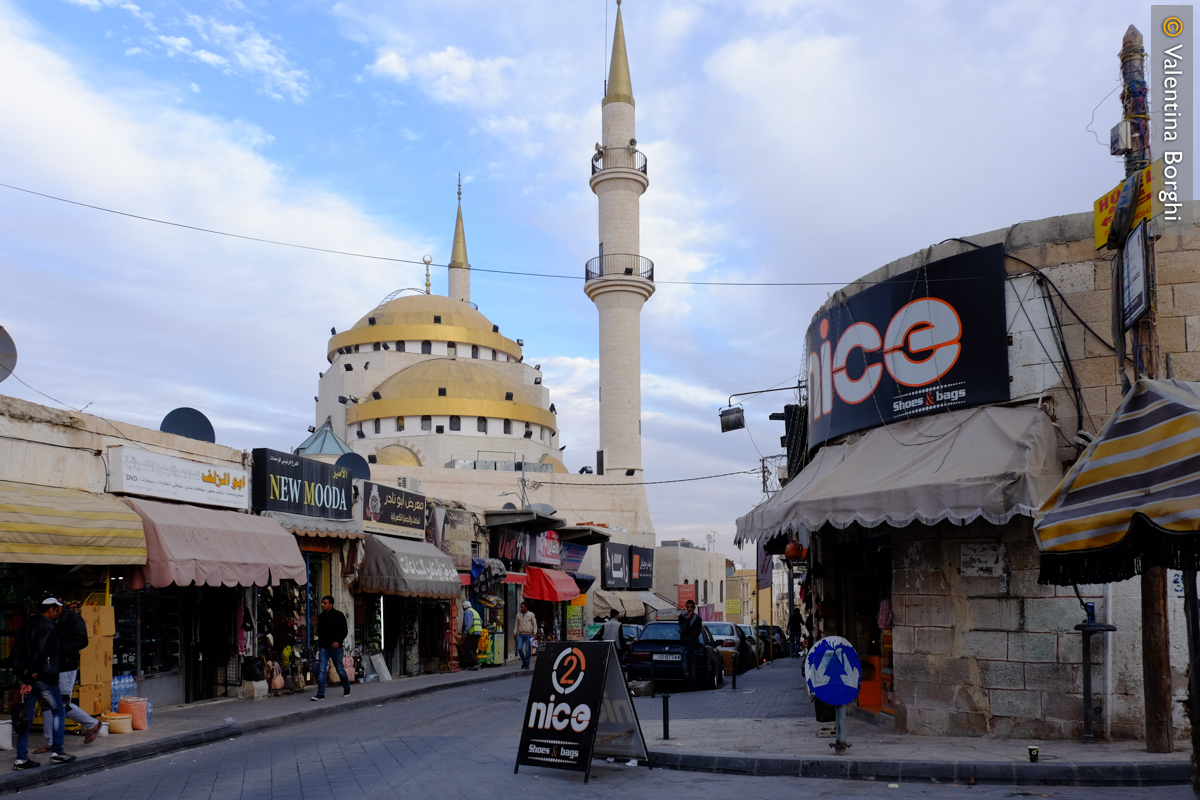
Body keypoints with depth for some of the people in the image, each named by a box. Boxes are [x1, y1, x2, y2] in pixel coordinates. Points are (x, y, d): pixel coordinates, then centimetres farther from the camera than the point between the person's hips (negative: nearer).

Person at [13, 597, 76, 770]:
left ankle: (21, 759, 8)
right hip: (44, 678, -8)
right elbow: (40, 652, -22)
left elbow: (17, 653, 10)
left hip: (27, 678, 8)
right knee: (58, 712, 7)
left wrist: (23, 671, 2)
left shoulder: (28, 626, 14)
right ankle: (57, 752, 7)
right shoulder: (48, 628, -13)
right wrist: (32, 672, -15)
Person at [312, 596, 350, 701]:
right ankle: (320, 694, -7)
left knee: (340, 670, 7)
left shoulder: (339, 615, -4)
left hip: (336, 647, -4)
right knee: (321, 670, -7)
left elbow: (344, 631, -6)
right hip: (324, 648, 4)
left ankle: (347, 688, 29)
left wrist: (338, 641, -20)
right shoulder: (320, 617, 10)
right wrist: (319, 642, 10)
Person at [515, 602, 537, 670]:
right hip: (521, 634, 2)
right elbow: (517, 624, 14)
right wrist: (515, 633, 8)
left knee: (527, 650, -4)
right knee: (519, 648, -10)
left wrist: (534, 633, -3)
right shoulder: (518, 614, 9)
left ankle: (527, 664, 6)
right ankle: (524, 661, 10)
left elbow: (534, 624, 5)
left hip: (528, 634, -2)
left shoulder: (531, 614, 2)